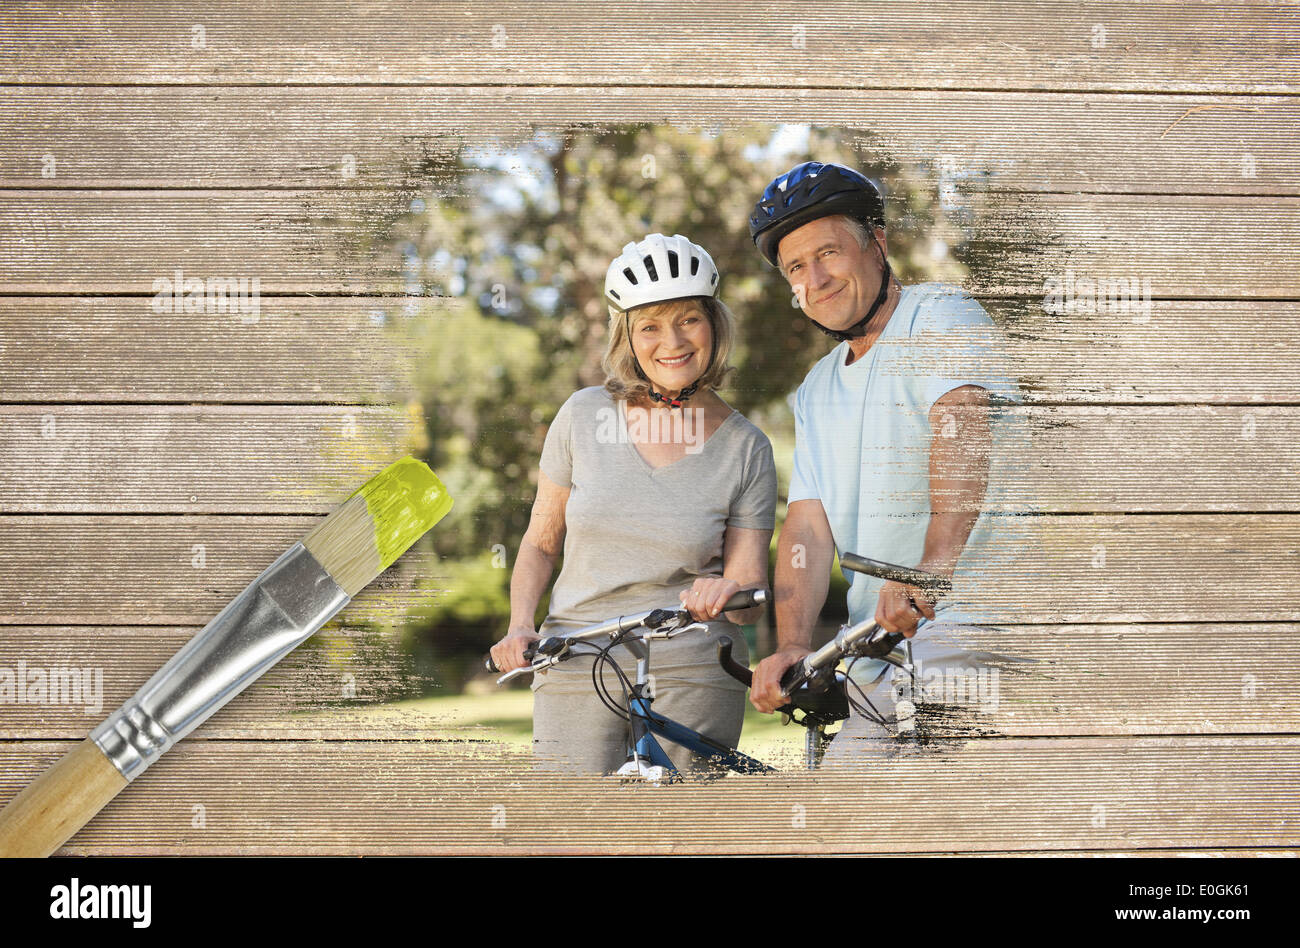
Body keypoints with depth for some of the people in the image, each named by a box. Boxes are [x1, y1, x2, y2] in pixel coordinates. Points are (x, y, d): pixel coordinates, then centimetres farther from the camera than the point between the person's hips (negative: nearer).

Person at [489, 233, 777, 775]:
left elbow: (750, 593, 0)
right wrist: (520, 628, -6)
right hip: (575, 669, 1)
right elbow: (540, 543, 10)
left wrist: (727, 594, -23)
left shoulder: (747, 448, 1)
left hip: (692, 674, 0)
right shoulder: (584, 415, 2)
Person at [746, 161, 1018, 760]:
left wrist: (935, 565, -42)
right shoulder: (816, 392, 19)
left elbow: (963, 424, -25)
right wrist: (791, 645, -11)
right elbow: (808, 527, 7)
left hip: (970, 620, -7)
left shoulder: (941, 318, -4)